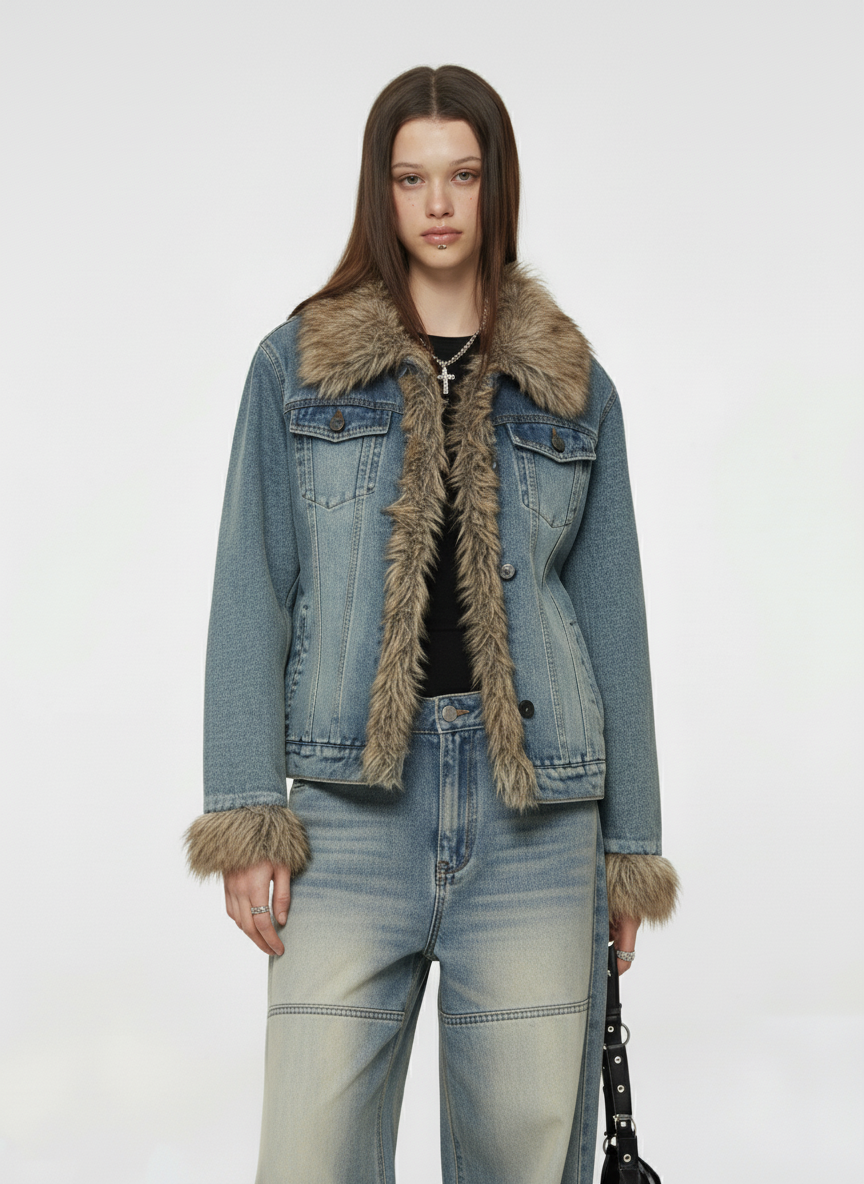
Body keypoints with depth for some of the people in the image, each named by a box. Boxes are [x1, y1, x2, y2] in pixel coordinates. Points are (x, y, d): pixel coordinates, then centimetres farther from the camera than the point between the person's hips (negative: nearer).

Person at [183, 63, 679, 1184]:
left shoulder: (574, 388, 10)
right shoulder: (299, 365, 7)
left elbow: (613, 618, 11)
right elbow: (252, 597, 2)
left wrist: (631, 846, 9)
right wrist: (246, 817, -6)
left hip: (536, 811, 1)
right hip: (354, 807, -1)